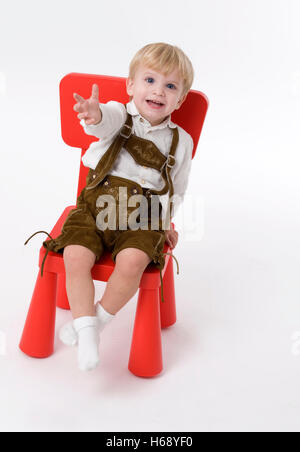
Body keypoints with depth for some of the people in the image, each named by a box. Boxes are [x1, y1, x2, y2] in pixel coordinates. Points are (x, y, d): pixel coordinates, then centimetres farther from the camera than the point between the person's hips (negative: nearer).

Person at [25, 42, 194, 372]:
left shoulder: (180, 141, 11)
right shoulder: (119, 116, 5)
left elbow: (176, 189, 20)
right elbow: (108, 120, -23)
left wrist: (164, 222, 12)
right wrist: (95, 114, -47)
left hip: (141, 218, 0)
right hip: (96, 204, 0)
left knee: (132, 262, -27)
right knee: (75, 256, -22)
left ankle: (100, 318, 0)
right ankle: (86, 332, -5)